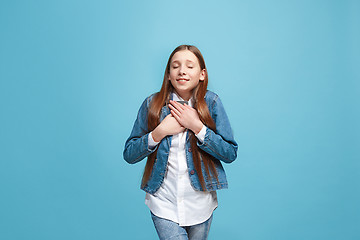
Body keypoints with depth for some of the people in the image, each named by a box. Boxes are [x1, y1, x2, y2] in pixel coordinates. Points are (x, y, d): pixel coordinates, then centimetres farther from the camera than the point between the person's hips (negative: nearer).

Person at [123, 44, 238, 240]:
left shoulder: (211, 102, -6)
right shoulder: (152, 104, -5)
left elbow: (231, 153, -8)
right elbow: (129, 154, -3)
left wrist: (197, 126, -18)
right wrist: (159, 132, -17)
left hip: (201, 203, 1)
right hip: (163, 203, -1)